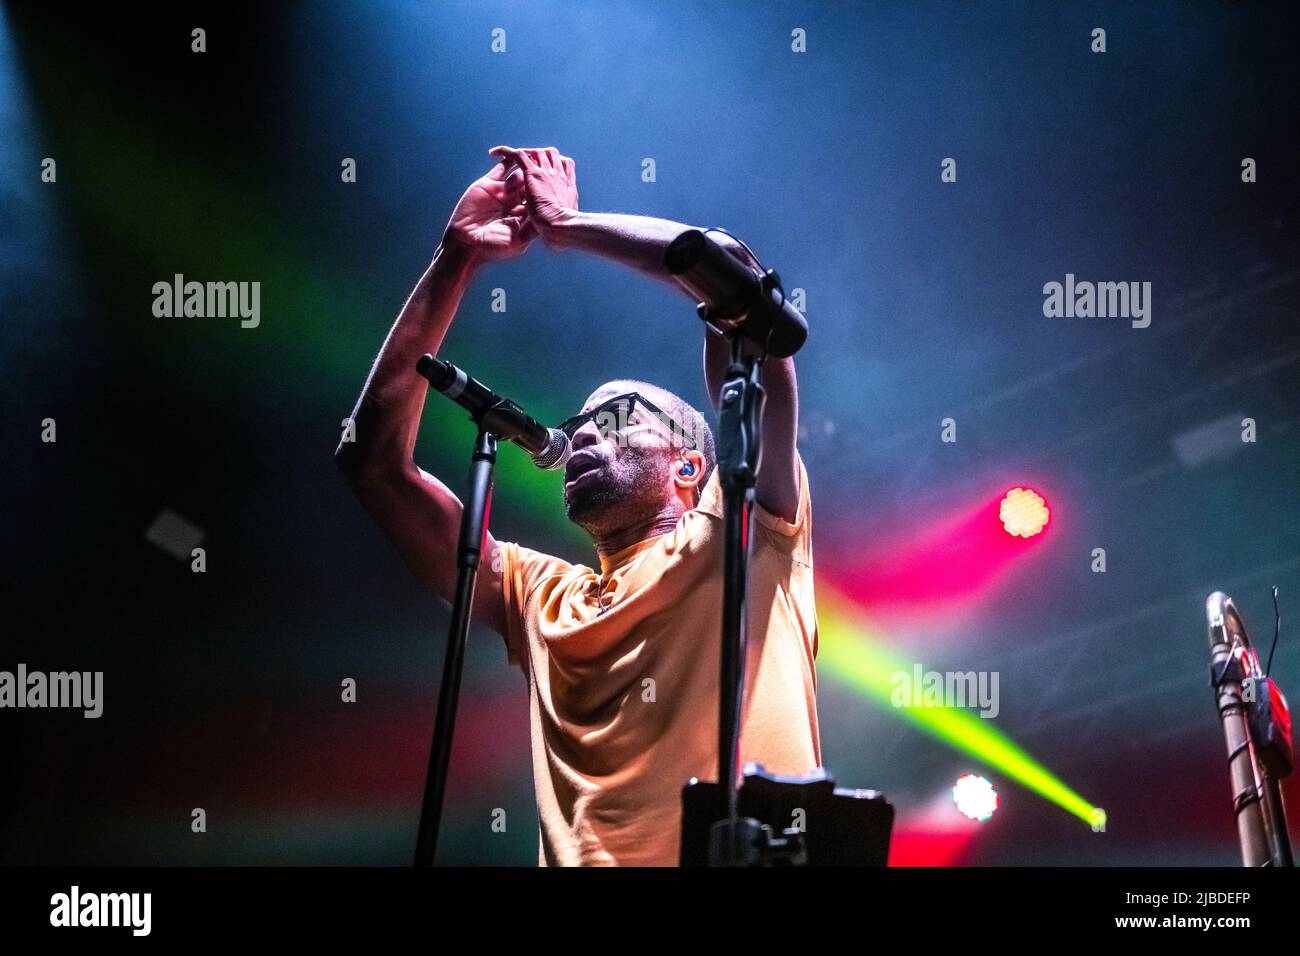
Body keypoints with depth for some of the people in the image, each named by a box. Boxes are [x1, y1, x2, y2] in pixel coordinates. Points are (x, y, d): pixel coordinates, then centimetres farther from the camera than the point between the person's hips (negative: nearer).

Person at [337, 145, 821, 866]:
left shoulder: (746, 536, 12)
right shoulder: (542, 598, 24)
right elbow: (374, 457, 20)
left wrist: (569, 226, 16)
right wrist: (456, 260, 18)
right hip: (580, 856, 3)